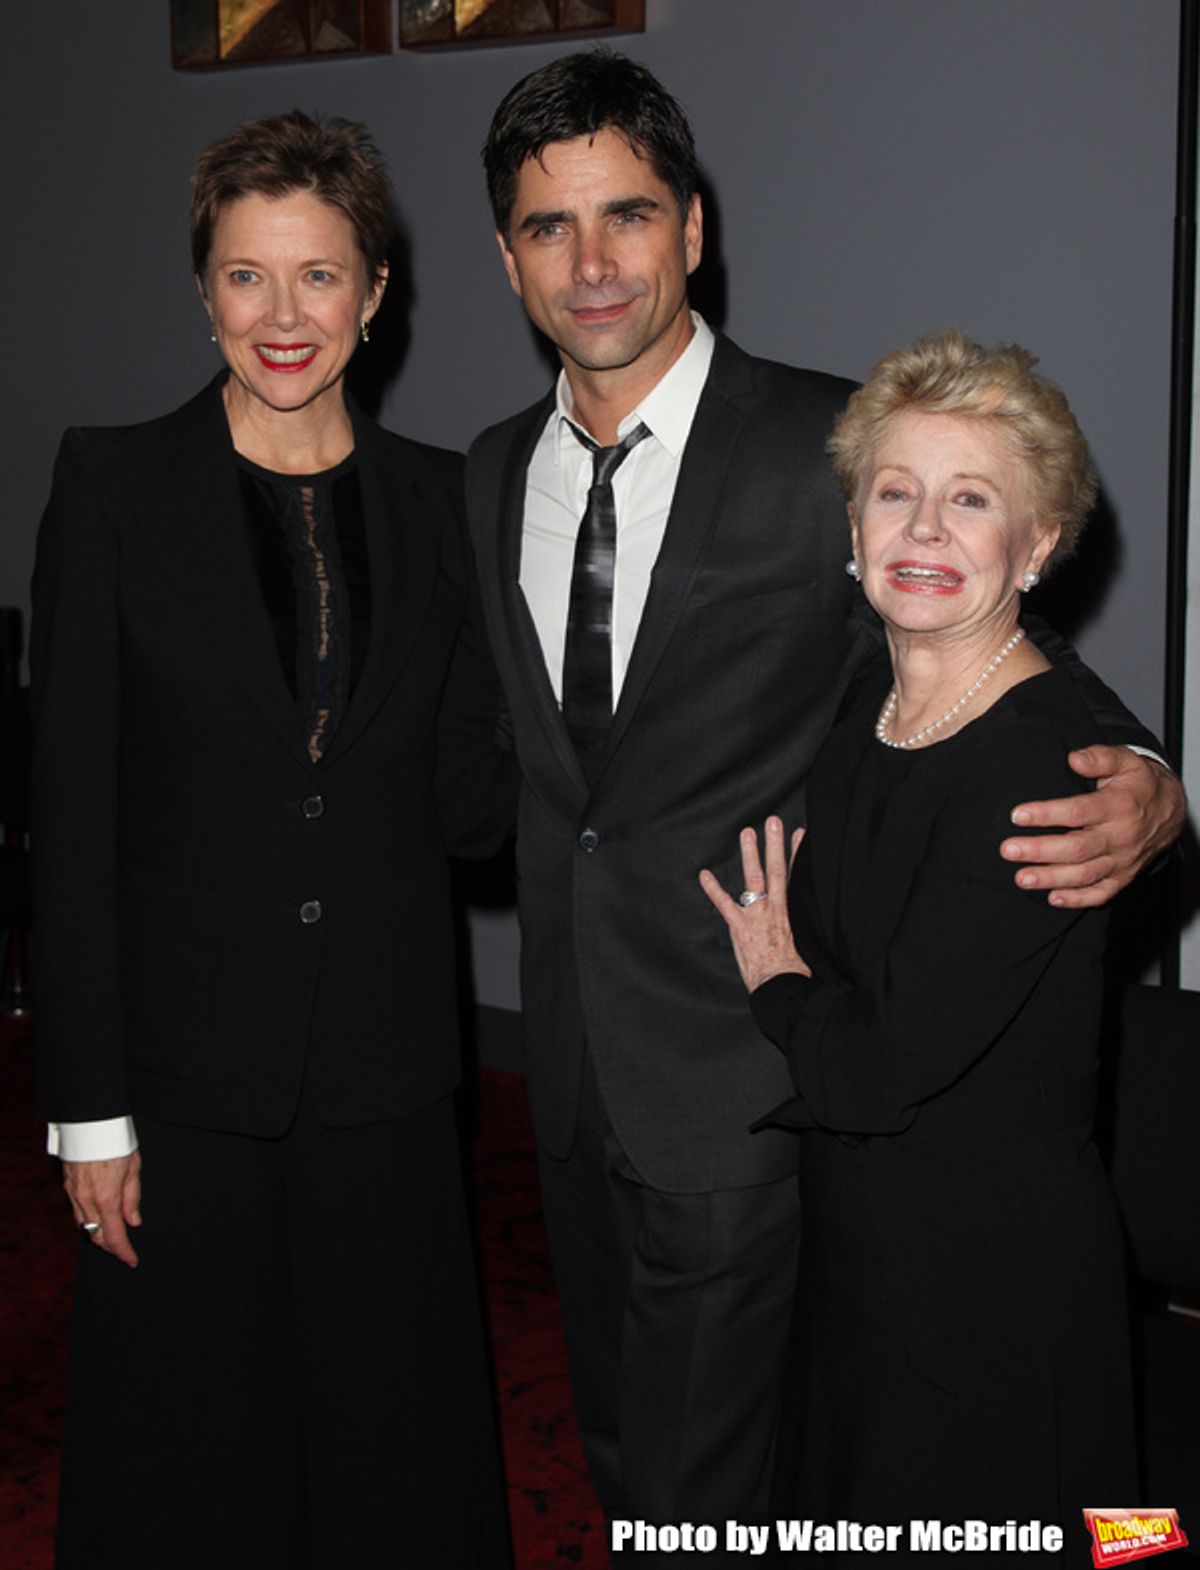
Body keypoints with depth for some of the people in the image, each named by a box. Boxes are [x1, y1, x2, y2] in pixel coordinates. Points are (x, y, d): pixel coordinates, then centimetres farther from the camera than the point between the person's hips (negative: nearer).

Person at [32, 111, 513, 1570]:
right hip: (185, 1062, -2)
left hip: (385, 1067, 2)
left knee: (392, 1446, 16)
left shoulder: (435, 497, 4)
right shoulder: (113, 482, -5)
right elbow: (71, 808, -7)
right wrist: (88, 1106, -8)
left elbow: (467, 801, 3)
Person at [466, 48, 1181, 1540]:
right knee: (618, 1456, 24)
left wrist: (1147, 797, -27)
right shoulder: (493, 472, 6)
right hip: (573, 1046, 6)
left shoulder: (836, 446, -13)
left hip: (738, 1059, -6)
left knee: (695, 1486, 4)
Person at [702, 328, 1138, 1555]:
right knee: (837, 1512, 24)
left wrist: (778, 981, -8)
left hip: (992, 1281, -7)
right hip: (852, 1248, 7)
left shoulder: (1044, 764, -23)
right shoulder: (859, 720, 2)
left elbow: (888, 1064, -25)